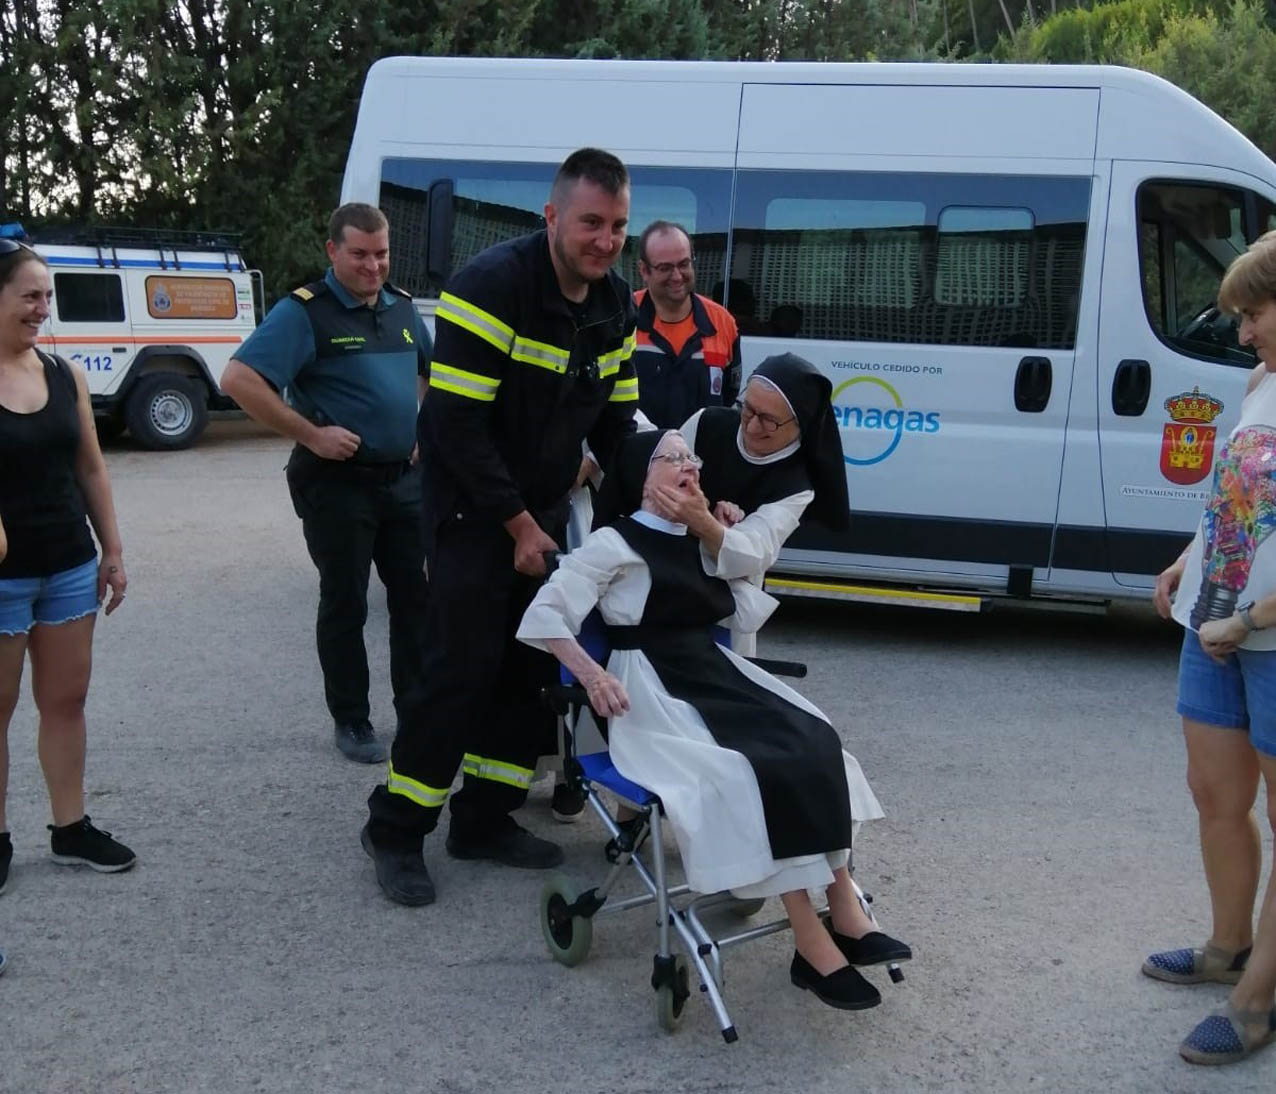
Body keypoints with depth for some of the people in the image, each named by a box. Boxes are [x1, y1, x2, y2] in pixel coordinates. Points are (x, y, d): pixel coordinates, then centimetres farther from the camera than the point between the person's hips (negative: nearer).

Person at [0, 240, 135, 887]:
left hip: (70, 567, 5)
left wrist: (112, 551, 11)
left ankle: (71, 829, 23)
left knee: (66, 699, 12)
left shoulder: (64, 375, 5)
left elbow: (91, 470, 11)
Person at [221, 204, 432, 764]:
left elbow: (432, 372, 26)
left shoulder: (403, 307, 8)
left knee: (414, 596, 11)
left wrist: (425, 429, 11)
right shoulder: (304, 312, -11)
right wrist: (310, 434, -19)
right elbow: (238, 379, -19)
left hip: (404, 477, 6)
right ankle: (351, 722, 17)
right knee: (345, 605, 4)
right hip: (337, 481, -6)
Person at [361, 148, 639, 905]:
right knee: (462, 669, -8)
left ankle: (485, 821, 23)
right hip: (473, 509, -7)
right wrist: (518, 525, -19)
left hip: (545, 509, 8)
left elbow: (616, 421, 10)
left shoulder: (616, 304, 3)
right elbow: (459, 425, -23)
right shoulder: (494, 287, -21)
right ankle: (396, 832, 7)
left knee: (534, 665, 9)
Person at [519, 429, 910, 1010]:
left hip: (716, 675, 7)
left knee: (814, 744, -19)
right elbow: (543, 616, -8)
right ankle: (813, 944, -23)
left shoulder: (703, 542, 18)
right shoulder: (614, 543, -2)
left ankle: (845, 911, -19)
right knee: (758, 771, -28)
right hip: (652, 689, -7)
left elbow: (751, 615, 16)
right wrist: (593, 675, -22)